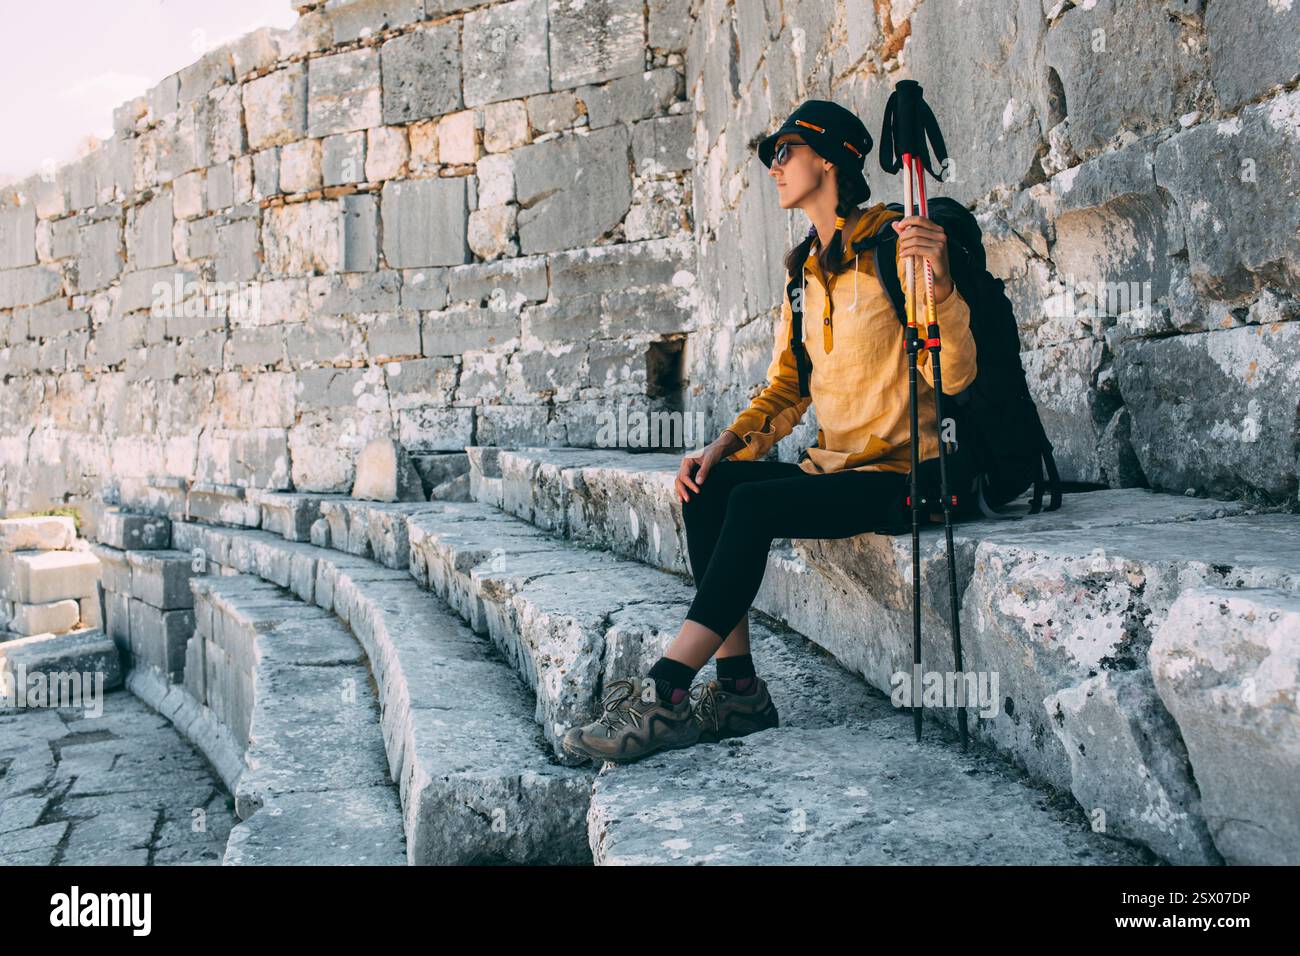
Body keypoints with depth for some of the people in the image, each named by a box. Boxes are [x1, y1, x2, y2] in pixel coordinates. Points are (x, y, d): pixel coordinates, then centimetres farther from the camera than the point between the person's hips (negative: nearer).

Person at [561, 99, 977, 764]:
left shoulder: (896, 245, -6)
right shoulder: (805, 270, 16)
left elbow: (956, 377, -13)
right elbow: (785, 387, 16)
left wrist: (939, 284, -30)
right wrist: (725, 445, 0)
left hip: (898, 474, -7)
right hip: (831, 463, 7)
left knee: (753, 504, -28)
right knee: (708, 488, -14)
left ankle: (665, 694, -25)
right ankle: (739, 690, -14)